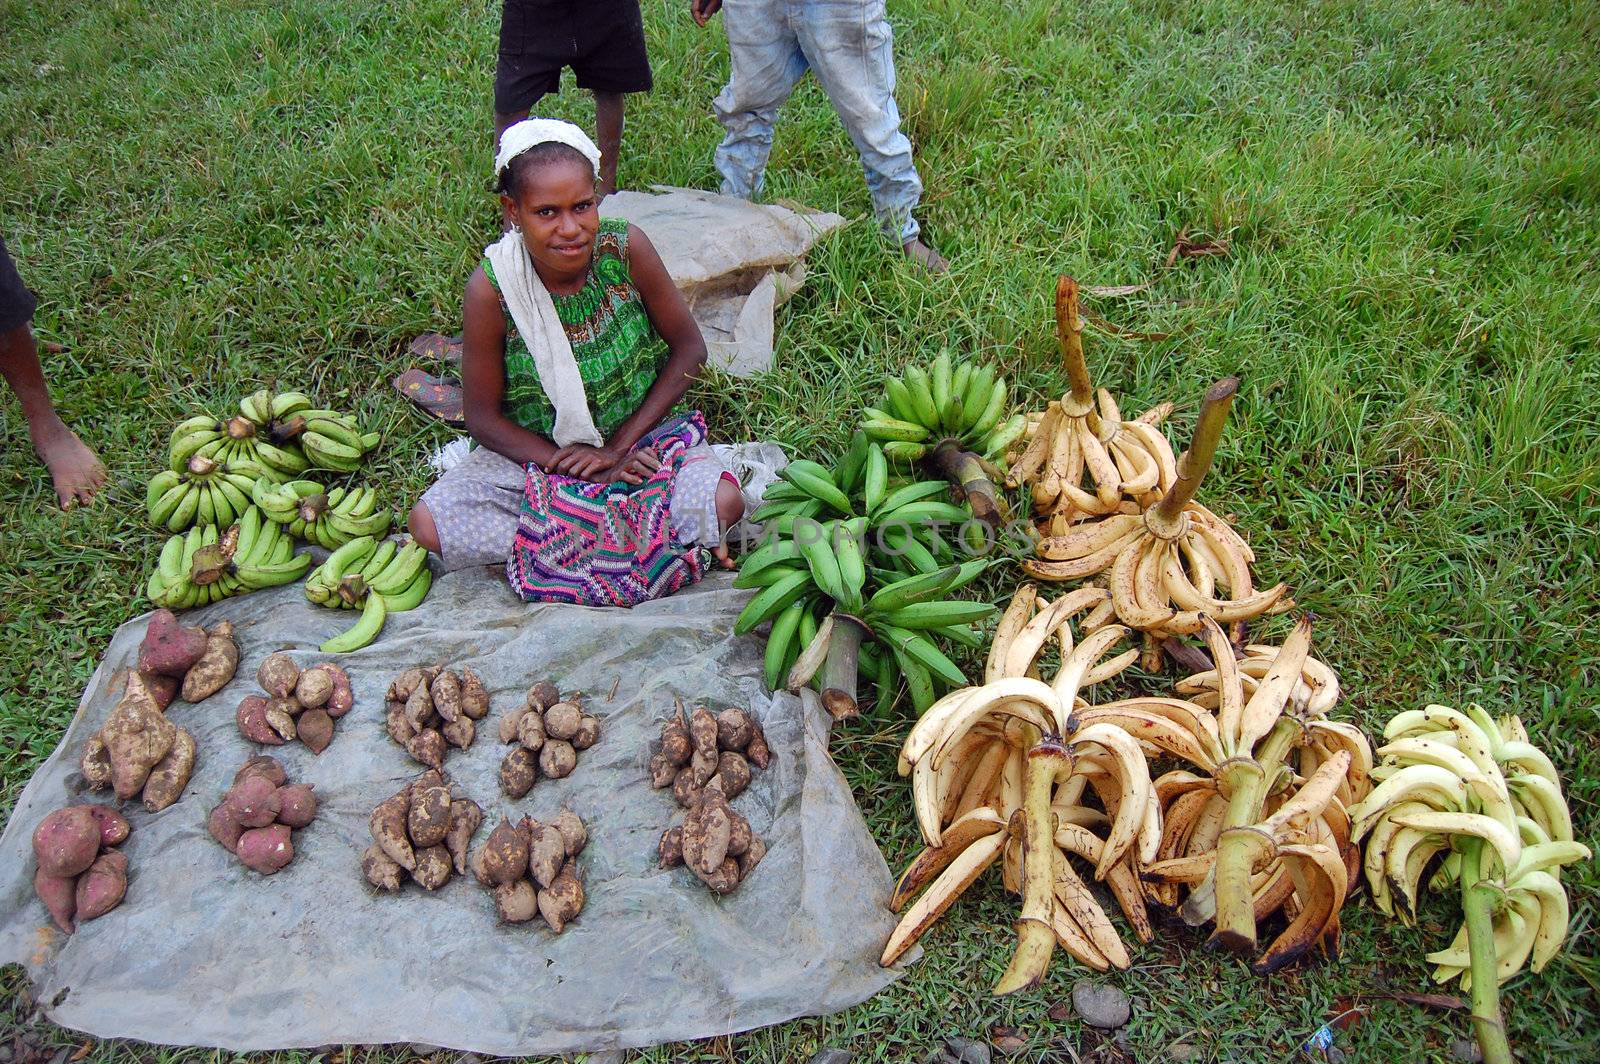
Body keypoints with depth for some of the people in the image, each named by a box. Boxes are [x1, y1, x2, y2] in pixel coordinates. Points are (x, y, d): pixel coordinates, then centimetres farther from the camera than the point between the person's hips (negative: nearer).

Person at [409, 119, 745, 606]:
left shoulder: (627, 249, -17)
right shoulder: (492, 289, -19)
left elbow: (689, 349, -7)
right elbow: (483, 416, -9)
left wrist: (621, 444, -13)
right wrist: (568, 463, -21)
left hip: (640, 435, -1)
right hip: (533, 452, 1)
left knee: (724, 502, -27)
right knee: (430, 523, -23)